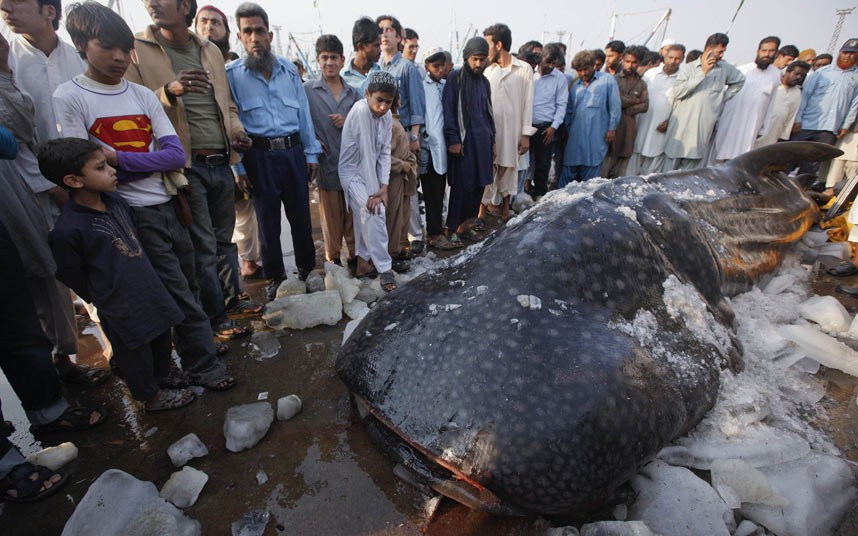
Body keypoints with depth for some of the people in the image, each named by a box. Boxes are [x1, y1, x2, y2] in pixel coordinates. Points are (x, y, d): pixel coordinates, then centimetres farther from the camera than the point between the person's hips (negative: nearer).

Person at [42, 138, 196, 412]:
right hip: (122, 310, -7)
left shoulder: (115, 200, -2)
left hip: (149, 289, 7)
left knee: (161, 339, 24)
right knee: (135, 354, 14)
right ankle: (152, 396, 35)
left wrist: (145, 279, 16)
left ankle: (163, 376, 48)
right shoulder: (67, 229, -24)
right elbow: (71, 276, -11)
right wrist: (105, 298, 1)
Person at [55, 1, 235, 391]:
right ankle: (204, 366, 14)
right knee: (178, 294, -2)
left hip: (168, 205, 5)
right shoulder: (69, 99, -4)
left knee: (186, 287, 13)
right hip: (133, 213, -5)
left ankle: (190, 355, 31)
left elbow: (175, 155, -1)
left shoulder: (143, 95, 9)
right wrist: (152, 161, -11)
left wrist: (118, 158, -11)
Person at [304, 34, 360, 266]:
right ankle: (333, 260, 20)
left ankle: (354, 255, 26)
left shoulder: (353, 93, 12)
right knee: (331, 216, 5)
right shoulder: (307, 90, 2)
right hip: (326, 164, -3)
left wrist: (349, 122, -6)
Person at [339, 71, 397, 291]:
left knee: (365, 216, 10)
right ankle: (384, 268, -12)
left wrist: (384, 187, -12)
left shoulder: (387, 116, -5)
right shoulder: (359, 111, -25)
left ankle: (363, 262, 24)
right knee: (374, 212, -21)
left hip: (369, 172, 7)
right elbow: (367, 155, -26)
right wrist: (374, 191, -24)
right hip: (353, 172, -7)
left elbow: (384, 153, -4)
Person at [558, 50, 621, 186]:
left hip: (596, 136, -4)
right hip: (575, 135, 4)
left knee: (590, 174, 1)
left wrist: (612, 128, -5)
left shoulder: (607, 80, 2)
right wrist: (567, 128, 12)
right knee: (568, 170, 4)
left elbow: (615, 106, -1)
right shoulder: (576, 85, 16)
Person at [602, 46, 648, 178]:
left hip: (629, 129, 4)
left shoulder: (641, 84, 17)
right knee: (603, 171, -8)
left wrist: (627, 110, -7)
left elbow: (645, 106, 6)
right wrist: (635, 100, 0)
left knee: (618, 175, 3)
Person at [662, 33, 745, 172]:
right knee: (670, 169, 3)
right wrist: (702, 73, -12)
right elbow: (678, 92, -13)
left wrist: (723, 97, 16)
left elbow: (740, 80, 27)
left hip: (703, 128, 2)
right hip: (681, 127, -2)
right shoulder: (688, 67, 1)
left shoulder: (726, 68, 9)